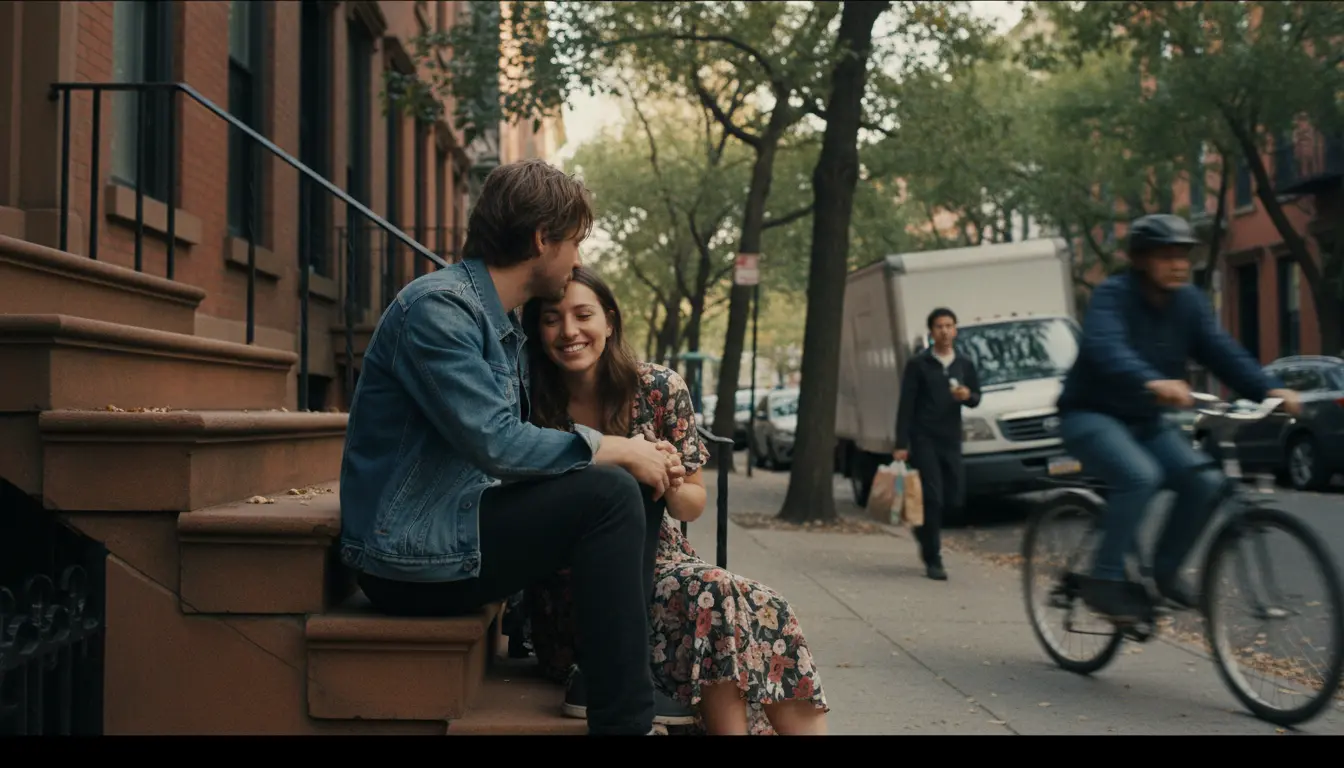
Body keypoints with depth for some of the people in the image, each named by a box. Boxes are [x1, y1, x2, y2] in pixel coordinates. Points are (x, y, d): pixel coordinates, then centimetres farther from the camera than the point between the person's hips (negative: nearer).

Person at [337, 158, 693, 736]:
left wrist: (636, 456, -1)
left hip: (457, 523, 10)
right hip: (413, 555, -10)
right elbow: (495, 443, -26)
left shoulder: (504, 326, 15)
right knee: (608, 495, -21)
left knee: (636, 490, 6)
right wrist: (617, 450, -15)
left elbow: (520, 446, 13)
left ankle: (614, 678, 6)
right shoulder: (438, 307, -16)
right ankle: (624, 720, -15)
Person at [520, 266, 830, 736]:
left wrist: (668, 484, -16)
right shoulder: (533, 409, -6)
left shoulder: (660, 389, -1)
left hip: (660, 561, 3)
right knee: (715, 597, -30)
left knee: (764, 610, -27)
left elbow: (693, 506, 8)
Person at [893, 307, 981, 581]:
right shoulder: (918, 364, -1)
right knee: (933, 499, -8)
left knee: (955, 499, 3)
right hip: (924, 440, -4)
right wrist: (901, 445, -10)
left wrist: (967, 396, -9)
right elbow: (906, 406, -4)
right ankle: (933, 561, 1)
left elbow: (976, 399, 17)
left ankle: (925, 530, 32)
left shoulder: (965, 365, 12)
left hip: (951, 441, 4)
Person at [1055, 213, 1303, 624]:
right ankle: (1105, 581, -21)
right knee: (1140, 476, -32)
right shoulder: (1112, 295, -19)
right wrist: (1153, 382, -57)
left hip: (1146, 421, 7)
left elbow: (1222, 350, -10)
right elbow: (1106, 348, -38)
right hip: (1092, 415, -7)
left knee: (1205, 480, -13)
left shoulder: (1188, 301, 0)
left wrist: (1269, 389, -27)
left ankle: (1165, 570, 7)